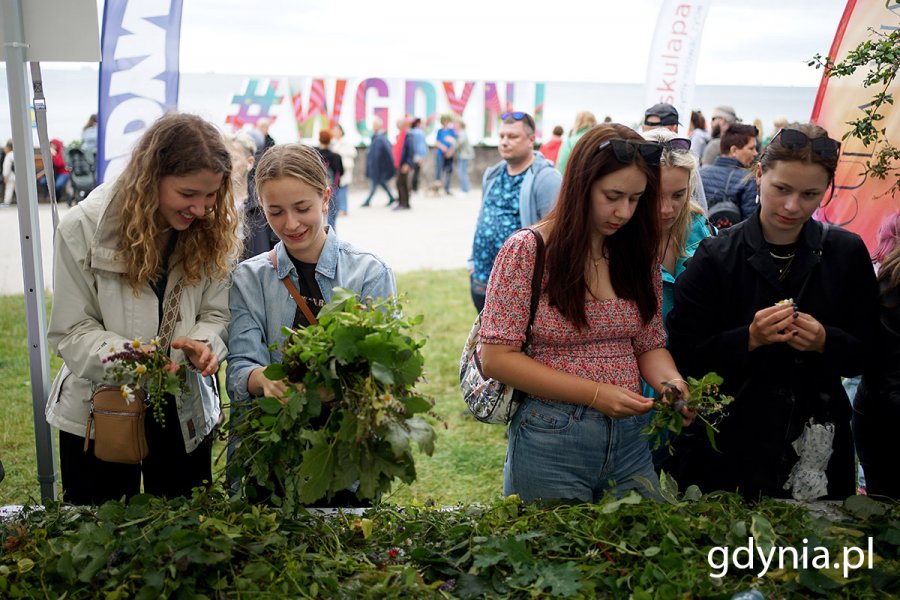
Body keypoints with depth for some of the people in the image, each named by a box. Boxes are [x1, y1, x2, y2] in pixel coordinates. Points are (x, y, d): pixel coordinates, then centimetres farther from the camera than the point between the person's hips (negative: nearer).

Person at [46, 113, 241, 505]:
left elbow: (217, 314, -4)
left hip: (185, 412, 2)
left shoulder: (214, 230, -6)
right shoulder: (83, 228, -13)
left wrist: (202, 345, -26)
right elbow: (72, 332, -13)